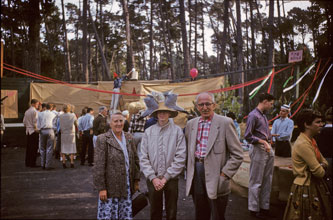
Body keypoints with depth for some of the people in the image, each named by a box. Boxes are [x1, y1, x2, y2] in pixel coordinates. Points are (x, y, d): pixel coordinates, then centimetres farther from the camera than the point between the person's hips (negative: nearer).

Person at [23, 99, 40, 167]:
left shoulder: (27, 111, 14)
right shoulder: (35, 111, -10)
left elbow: (24, 122, 16)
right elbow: (35, 122, -15)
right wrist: (36, 129, -8)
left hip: (28, 131, 8)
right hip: (34, 131, -8)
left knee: (28, 147, 11)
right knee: (34, 147, -5)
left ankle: (27, 163, 14)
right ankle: (32, 163, -5)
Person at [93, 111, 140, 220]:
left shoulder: (129, 138, 9)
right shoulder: (103, 139, -8)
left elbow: (135, 160, 14)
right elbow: (99, 166, -11)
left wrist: (136, 180, 11)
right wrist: (101, 188, -13)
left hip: (127, 187, 5)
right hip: (110, 187, -5)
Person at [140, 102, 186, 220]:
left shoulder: (177, 131, -5)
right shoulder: (148, 132, 1)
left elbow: (180, 157, -9)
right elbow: (143, 158, -1)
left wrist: (166, 177, -10)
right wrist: (153, 178, -9)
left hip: (171, 179, -2)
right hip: (152, 179, 2)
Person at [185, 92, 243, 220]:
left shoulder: (225, 123, -6)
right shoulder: (191, 124, 9)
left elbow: (237, 155, -7)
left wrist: (224, 175, -12)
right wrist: (188, 173, 9)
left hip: (215, 176, -4)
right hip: (195, 175, 4)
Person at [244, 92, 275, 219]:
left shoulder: (264, 115, 15)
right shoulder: (253, 115, -11)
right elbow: (248, 136, -16)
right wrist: (263, 142, -21)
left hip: (268, 150, 9)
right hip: (258, 150, -9)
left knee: (267, 181, 14)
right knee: (256, 182, 0)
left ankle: (264, 207, 25)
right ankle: (254, 209, 11)